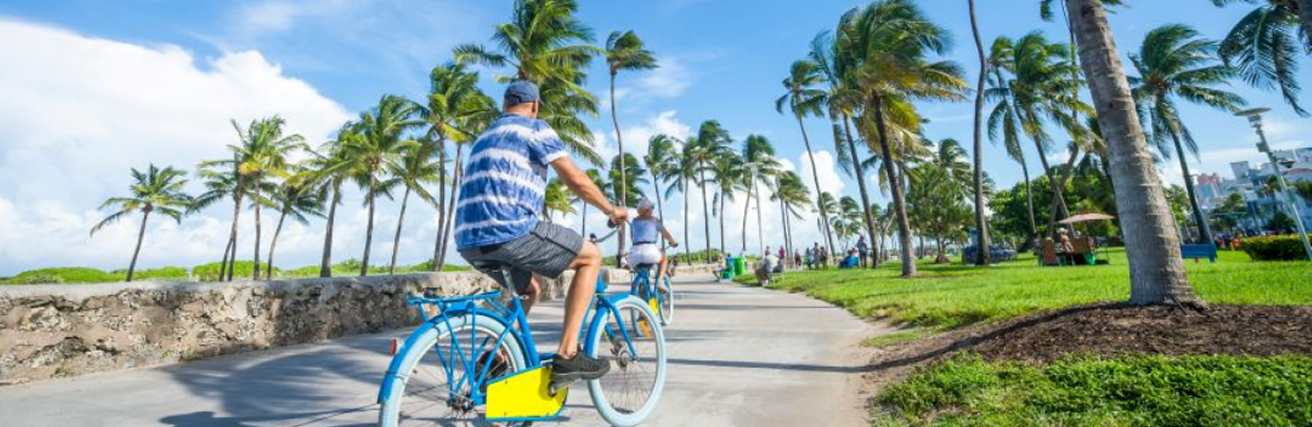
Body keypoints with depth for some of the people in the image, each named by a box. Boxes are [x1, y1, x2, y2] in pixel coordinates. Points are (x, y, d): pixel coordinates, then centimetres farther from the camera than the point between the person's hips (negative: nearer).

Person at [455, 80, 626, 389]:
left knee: (529, 288, 30)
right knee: (591, 257, 5)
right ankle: (567, 355, -1)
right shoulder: (534, 127, 5)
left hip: (469, 242, 9)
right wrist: (612, 210, 12)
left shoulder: (484, 138, 29)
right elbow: (576, 180, -4)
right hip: (509, 230, -9)